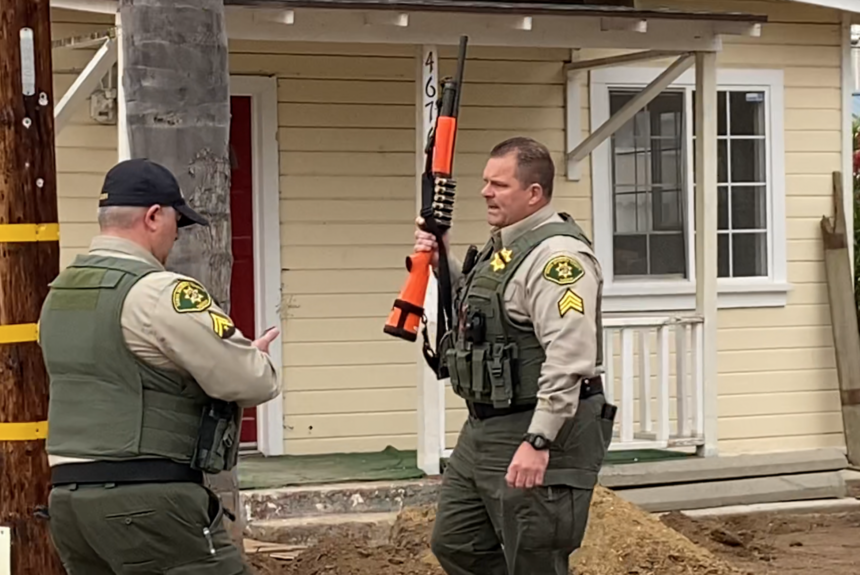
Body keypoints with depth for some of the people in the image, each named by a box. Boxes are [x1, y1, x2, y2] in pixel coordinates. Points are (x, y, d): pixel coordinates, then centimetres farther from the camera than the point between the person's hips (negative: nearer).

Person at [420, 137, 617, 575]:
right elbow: (477, 313, 31)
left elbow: (569, 359, -27)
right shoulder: (501, 246, 14)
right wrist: (443, 264, 14)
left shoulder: (557, 255, -18)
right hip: (483, 431, 11)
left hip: (538, 437, -10)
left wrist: (538, 441, -29)